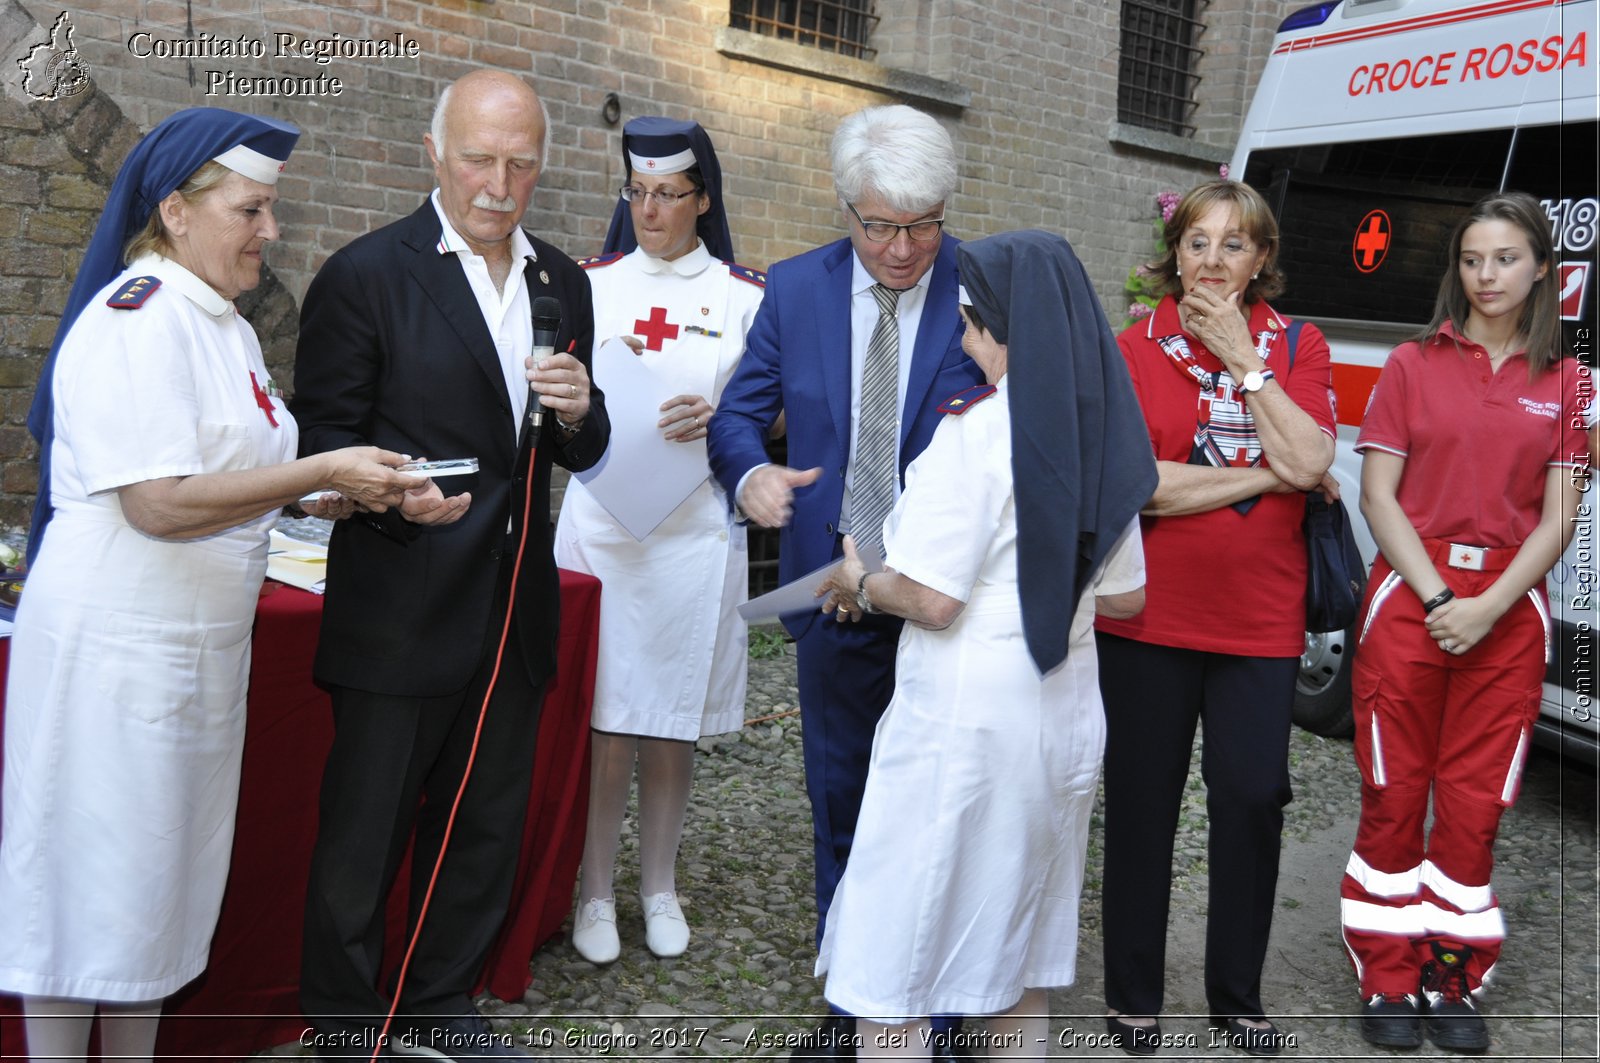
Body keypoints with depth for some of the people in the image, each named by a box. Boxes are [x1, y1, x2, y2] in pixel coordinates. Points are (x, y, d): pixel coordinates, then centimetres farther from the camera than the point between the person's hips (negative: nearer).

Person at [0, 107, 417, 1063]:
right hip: (115, 647, -9)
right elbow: (159, 502, -24)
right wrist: (322, 472, -20)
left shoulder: (228, 326, 13)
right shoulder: (136, 316, -16)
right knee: (90, 867, 4)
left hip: (200, 643, 9)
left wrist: (328, 499, 4)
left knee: (165, 870, 16)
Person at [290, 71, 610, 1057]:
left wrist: (580, 412, -11)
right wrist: (396, 495, -26)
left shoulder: (564, 283, 9)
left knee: (487, 828, 17)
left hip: (516, 608, 6)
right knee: (364, 833, 7)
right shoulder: (364, 275, -8)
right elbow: (323, 439, -7)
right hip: (401, 608, -5)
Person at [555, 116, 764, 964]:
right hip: (601, 520, 0)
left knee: (673, 723, 7)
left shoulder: (743, 297, 5)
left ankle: (659, 886, 25)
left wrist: (715, 421, -15)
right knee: (604, 719, -1)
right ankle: (596, 891, 17)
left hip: (695, 530, 0)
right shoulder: (592, 283, 7)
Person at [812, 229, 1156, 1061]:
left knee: (892, 973, 5)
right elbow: (1125, 596, 14)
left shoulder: (977, 429, -15)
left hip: (965, 720, -8)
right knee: (1021, 955, 20)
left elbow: (933, 599, -17)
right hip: (1066, 718, 8)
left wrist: (860, 584, 0)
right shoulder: (1103, 437, 7)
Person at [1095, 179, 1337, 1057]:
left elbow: (1308, 462, -12)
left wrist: (1244, 360, -11)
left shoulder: (1299, 348, 5)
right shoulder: (1135, 350, -2)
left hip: (1260, 620, 1)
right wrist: (1266, 475, -11)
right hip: (1151, 615, -1)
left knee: (1252, 800, 4)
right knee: (1143, 807, 10)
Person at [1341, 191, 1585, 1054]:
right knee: (1394, 796, 2)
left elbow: (1557, 520, 3)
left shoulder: (1562, 383, 9)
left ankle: (1454, 982, 20)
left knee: (1475, 805, 6)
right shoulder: (1413, 365, 5)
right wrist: (1435, 596, -11)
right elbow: (1378, 496, 0)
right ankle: (1387, 982, 13)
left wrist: (1488, 606, -11)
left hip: (1508, 610, 1)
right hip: (1408, 596, -1)